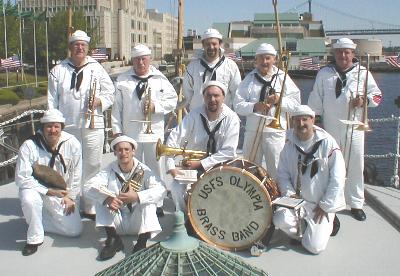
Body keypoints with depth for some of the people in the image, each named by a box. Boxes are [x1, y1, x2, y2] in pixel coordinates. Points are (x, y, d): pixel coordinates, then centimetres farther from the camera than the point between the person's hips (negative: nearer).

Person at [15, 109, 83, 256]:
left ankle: (38, 220, 17)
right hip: (36, 189, -2)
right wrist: (49, 191, -22)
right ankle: (34, 238, -12)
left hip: (62, 194, 2)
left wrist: (70, 196, -6)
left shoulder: (72, 144, -14)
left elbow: (76, 174, -3)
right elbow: (22, 179, -19)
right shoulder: (29, 146, -19)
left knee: (75, 230, -6)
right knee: (29, 199, -38)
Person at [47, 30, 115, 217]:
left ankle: (90, 206, 13)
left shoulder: (97, 69, 7)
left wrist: (100, 101, -12)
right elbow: (52, 99, 7)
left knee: (92, 165, 3)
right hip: (67, 126, 0)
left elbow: (110, 93, 8)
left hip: (93, 126, 0)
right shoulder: (58, 71, 9)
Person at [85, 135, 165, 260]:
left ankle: (142, 242, -29)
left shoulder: (143, 170, -11)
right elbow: (92, 185, -20)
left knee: (148, 200, -26)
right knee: (101, 197, -16)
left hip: (137, 221, -2)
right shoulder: (110, 170, -5)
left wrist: (137, 197, -40)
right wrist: (107, 198, -40)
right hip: (116, 222, 2)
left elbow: (160, 189, -26)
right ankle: (113, 239, -18)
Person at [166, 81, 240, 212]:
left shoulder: (231, 118, -11)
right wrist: (171, 166, -28)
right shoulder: (194, 115, -10)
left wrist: (201, 164, -20)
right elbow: (174, 140, -15)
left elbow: (228, 152, -15)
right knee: (177, 187, -21)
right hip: (192, 163, 1)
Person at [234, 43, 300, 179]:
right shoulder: (249, 79, 7)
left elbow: (296, 103, 1)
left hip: (276, 132, -1)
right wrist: (254, 106, -17)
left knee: (277, 171, -1)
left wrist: (280, 100, -15)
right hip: (253, 131, 2)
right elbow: (238, 105, -1)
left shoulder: (283, 78, 6)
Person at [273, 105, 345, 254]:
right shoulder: (290, 146, 2)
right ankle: (302, 229, 8)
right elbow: (282, 174, 5)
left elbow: (337, 179, -11)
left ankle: (328, 223, 18)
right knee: (279, 219, -26)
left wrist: (325, 206, -11)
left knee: (314, 246, -14)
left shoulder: (328, 143, -11)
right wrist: (290, 194, -12)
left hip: (322, 204, -3)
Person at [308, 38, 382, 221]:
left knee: (355, 166, 4)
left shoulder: (362, 73, 4)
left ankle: (356, 203, 18)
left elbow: (377, 95, 6)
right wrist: (316, 119, 3)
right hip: (329, 128, 1)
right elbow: (316, 99, 7)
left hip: (354, 128, 0)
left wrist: (365, 100, -14)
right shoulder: (324, 73, 6)